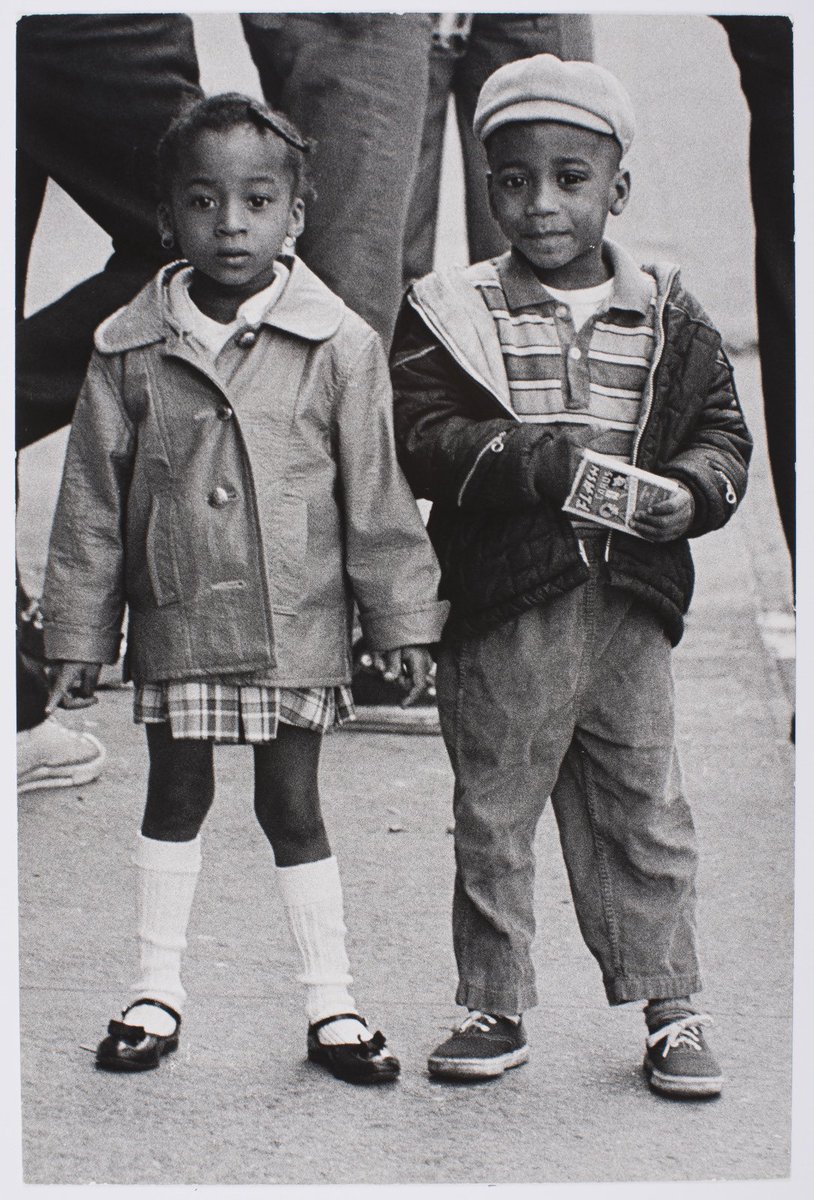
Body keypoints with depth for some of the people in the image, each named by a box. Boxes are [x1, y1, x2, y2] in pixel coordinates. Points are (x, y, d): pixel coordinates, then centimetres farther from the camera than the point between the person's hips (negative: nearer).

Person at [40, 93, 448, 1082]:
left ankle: (330, 1002, 19)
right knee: (175, 795, 12)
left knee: (292, 805, 6)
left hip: (296, 627, -2)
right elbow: (91, 505, 4)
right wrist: (78, 632, 4)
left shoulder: (339, 346, -5)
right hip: (176, 623, 2)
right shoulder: (128, 350, -2)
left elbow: (377, 496, -1)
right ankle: (157, 989, 27)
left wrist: (402, 619, 0)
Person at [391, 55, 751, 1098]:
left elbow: (721, 427, 12)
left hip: (629, 605, 2)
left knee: (646, 816, 8)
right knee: (492, 818, 7)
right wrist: (545, 460, -21)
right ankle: (494, 1009, 21)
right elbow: (425, 442, -9)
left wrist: (690, 488, -10)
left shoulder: (670, 319, 7)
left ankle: (671, 1009, 20)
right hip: (504, 617, -2)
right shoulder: (451, 314, -1)